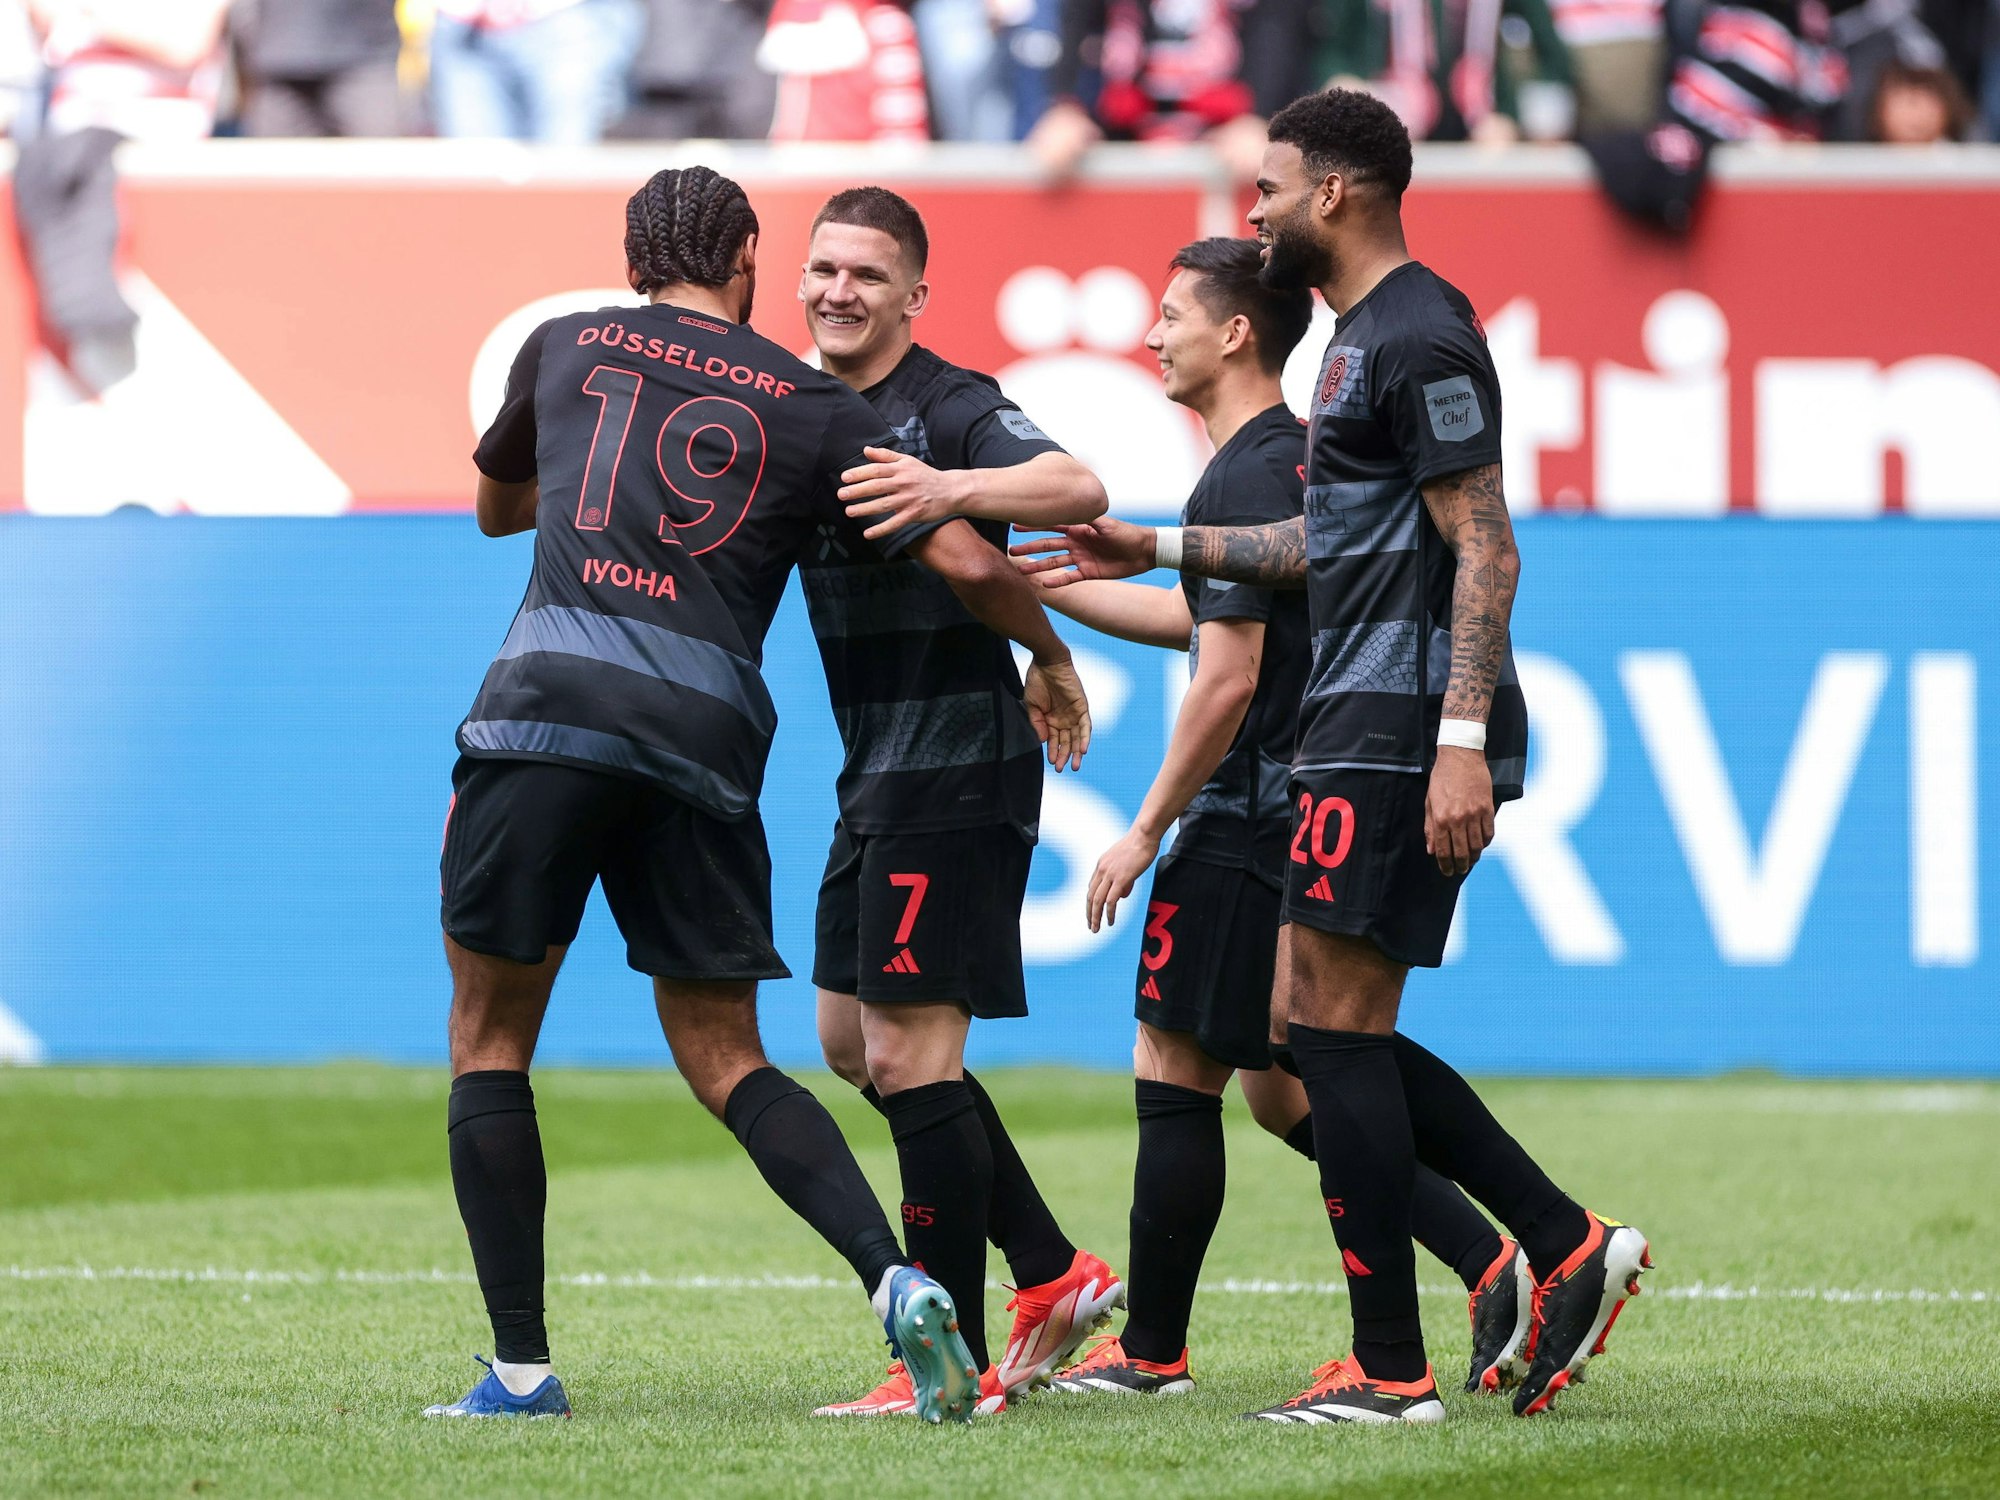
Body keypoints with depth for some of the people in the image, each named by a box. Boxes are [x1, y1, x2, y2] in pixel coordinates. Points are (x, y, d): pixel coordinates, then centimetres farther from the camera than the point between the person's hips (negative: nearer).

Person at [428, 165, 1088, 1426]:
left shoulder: (565, 349, 16)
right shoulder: (819, 409, 13)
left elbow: (497, 506, 35)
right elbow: (972, 569, 11)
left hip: (548, 704, -1)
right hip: (704, 741, 1)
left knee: (490, 1039, 10)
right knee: (723, 1056, 11)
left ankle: (521, 1365, 4)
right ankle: (895, 1280, -10)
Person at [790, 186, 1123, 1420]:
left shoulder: (951, 409, -13)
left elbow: (1079, 489, -30)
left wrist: (954, 490, -46)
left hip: (956, 769, -10)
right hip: (878, 774, 10)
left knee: (910, 1052, -11)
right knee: (854, 1044, 15)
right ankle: (1055, 1276, 24)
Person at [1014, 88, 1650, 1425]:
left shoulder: (1419, 337, -13)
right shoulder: (1361, 336, 19)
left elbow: (1483, 549, -19)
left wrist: (1463, 743, -25)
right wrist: (1156, 550, 33)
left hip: (1402, 731, -11)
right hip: (1361, 726, 11)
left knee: (1336, 1026, -9)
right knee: (1330, 1030, 11)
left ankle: (1389, 1372, -6)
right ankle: (1568, 1247, 11)